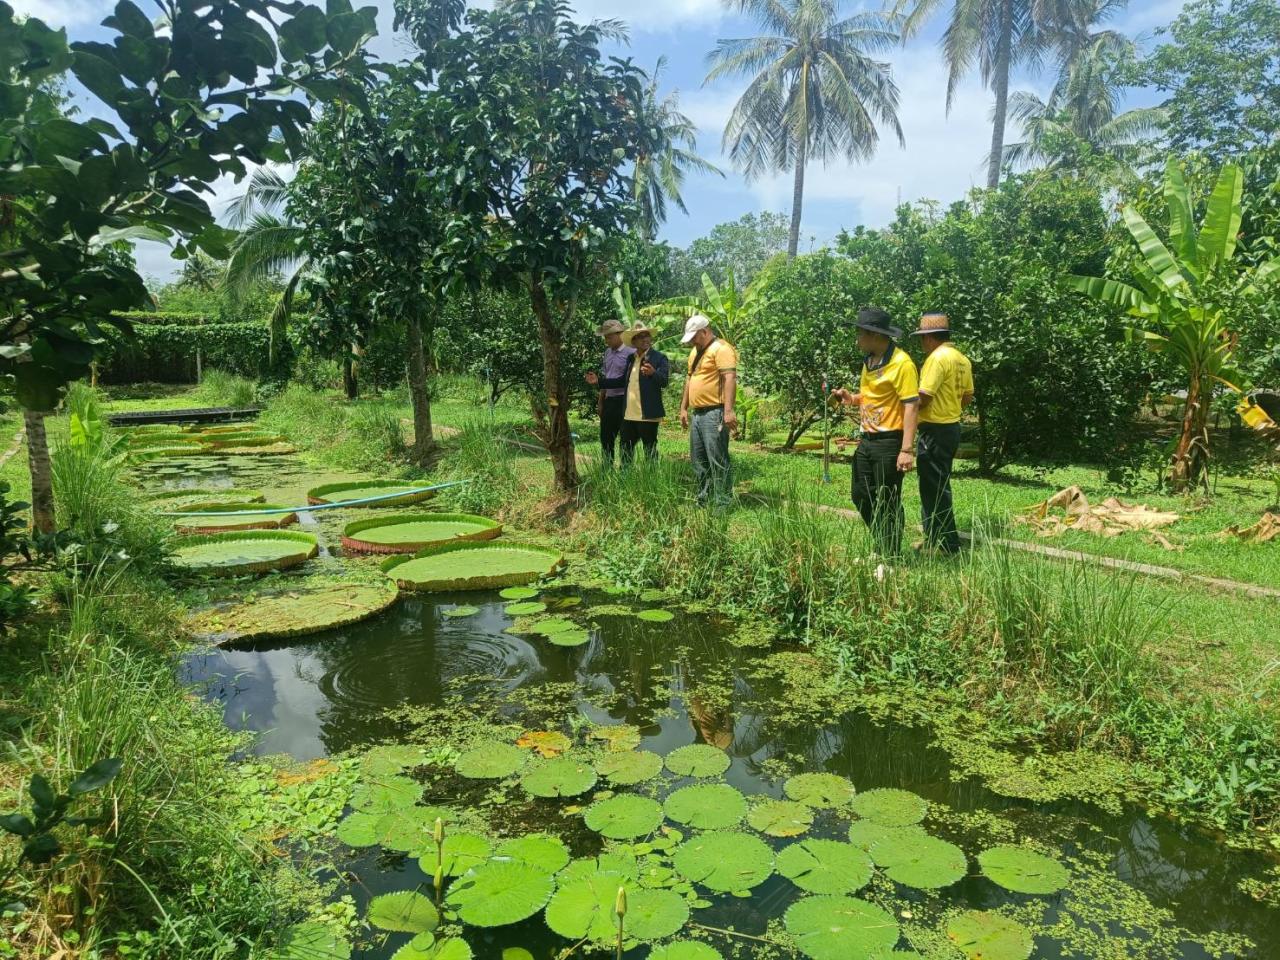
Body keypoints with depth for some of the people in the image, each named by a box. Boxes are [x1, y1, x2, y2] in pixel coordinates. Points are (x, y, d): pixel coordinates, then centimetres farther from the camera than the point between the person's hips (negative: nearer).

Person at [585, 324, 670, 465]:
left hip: (648, 414, -7)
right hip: (629, 414, 7)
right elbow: (623, 381, 21)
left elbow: (664, 381, -18)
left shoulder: (659, 357, -6)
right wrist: (599, 382, 16)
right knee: (625, 450, 14)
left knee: (650, 451, 1)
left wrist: (653, 373, -38)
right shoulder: (631, 358, 13)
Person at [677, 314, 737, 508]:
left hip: (714, 413, -10)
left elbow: (730, 378, -20)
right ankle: (704, 500, 22)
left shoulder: (721, 349, -10)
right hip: (697, 413, 10)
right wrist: (684, 408, 21)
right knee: (698, 460, 13)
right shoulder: (695, 352, 19)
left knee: (717, 460, -8)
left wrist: (728, 410, -28)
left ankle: (723, 503, -2)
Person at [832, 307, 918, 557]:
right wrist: (850, 398, 1)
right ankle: (882, 548, 30)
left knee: (888, 503, 0)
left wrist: (907, 450, -24)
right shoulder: (869, 360, 11)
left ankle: (891, 559, 13)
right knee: (861, 496, 15)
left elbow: (911, 407, -19)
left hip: (889, 443, -9)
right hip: (867, 440, 9)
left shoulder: (901, 363, -16)